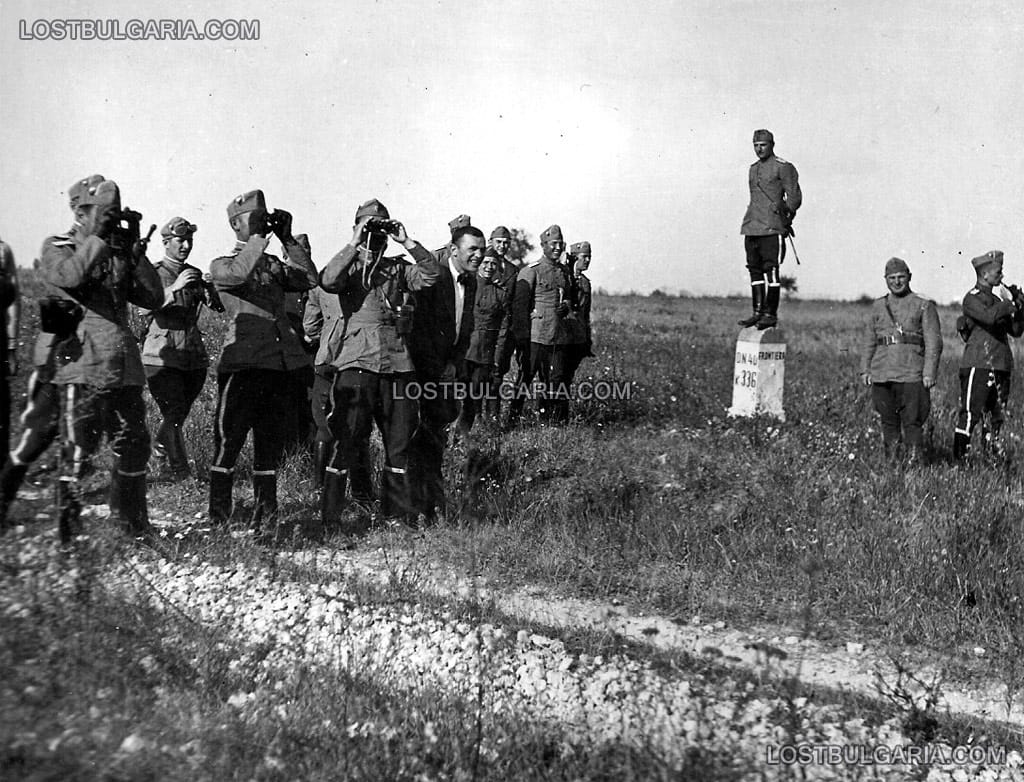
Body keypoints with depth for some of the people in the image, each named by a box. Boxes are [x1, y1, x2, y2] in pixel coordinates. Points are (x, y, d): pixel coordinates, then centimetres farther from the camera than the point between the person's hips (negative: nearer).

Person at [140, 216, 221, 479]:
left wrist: (210, 288, -19)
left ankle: (160, 447, 40)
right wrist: (175, 288, -30)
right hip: (162, 356, -5)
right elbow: (147, 307, -17)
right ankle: (183, 475, -6)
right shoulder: (152, 273, 0)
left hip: (194, 357, 5)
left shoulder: (195, 275, 14)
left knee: (179, 415, 14)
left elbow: (220, 306, 2)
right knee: (174, 417, -10)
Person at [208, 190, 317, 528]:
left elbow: (309, 279, 6)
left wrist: (287, 238, 6)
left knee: (270, 444, 10)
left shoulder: (274, 264, 21)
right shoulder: (221, 265, 6)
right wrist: (257, 236, -10)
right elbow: (239, 274, -18)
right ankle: (218, 520, 7)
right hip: (242, 364, -5)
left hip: (279, 364, 5)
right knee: (228, 441, -2)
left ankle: (264, 518, 19)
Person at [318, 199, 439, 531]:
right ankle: (331, 512, 3)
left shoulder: (398, 267, 15)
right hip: (357, 361, -4)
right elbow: (328, 281, -16)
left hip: (397, 363, 4)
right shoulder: (349, 266, 6)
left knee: (399, 438, 11)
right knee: (349, 438, -5)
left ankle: (397, 508, 25)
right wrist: (355, 245, -16)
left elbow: (431, 273, 0)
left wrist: (407, 242, -6)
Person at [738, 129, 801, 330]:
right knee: (754, 270, 8)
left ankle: (771, 314, -2)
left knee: (771, 270, -7)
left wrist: (787, 212, -19)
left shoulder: (783, 167, -3)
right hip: (751, 228, 7)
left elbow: (795, 196, -7)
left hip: (772, 228, -7)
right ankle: (758, 312, 13)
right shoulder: (753, 168, 19)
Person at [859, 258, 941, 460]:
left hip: (912, 375, -3)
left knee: (912, 422, -6)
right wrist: (865, 370, 8)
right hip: (881, 375, 4)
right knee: (888, 422, 8)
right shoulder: (877, 306, 14)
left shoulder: (924, 306, 4)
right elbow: (867, 341, 16)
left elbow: (933, 343, -1)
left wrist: (929, 373, -9)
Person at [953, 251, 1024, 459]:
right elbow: (988, 316, -26)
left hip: (1001, 366, 8)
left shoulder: (996, 299, 19)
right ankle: (959, 458, -7)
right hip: (978, 365, -8)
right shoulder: (972, 298, -5)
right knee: (970, 414, -10)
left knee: (995, 417, 10)